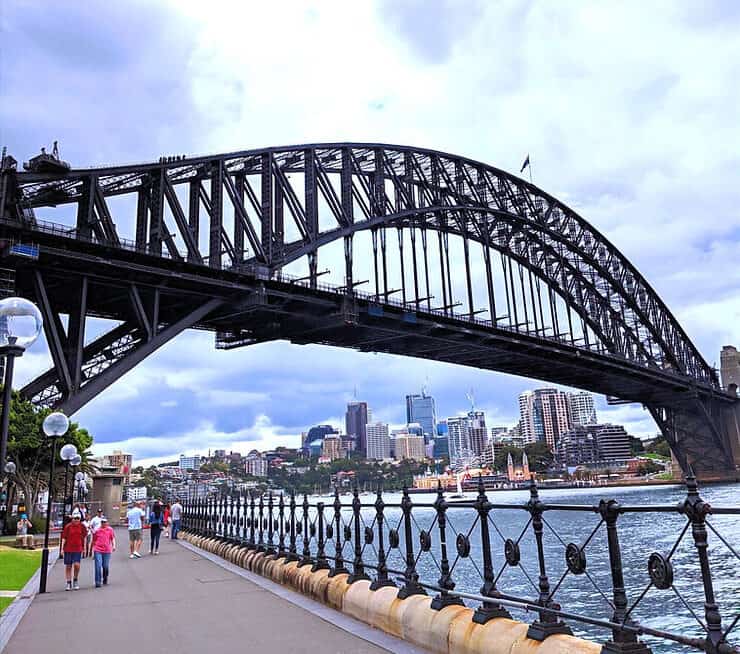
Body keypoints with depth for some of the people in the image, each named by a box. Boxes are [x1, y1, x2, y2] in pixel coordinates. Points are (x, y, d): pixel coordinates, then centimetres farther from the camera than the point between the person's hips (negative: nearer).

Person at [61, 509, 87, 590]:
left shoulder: (82, 526, 3)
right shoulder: (68, 526, -3)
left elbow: (84, 537, 13)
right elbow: (64, 538, 0)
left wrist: (84, 547, 13)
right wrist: (62, 548, -4)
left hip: (78, 549, 0)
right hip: (68, 549, 0)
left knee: (76, 565, -12)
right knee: (68, 566, 6)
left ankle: (75, 580, 11)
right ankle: (68, 584, 18)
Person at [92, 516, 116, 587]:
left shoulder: (110, 529, 6)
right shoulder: (97, 530, 5)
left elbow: (113, 538, 7)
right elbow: (94, 541, 14)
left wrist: (113, 545, -8)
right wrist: (93, 549, 15)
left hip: (107, 550, 1)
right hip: (97, 550, -1)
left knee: (106, 566, 6)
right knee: (98, 566, -10)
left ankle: (105, 580, 25)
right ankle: (97, 582, -6)